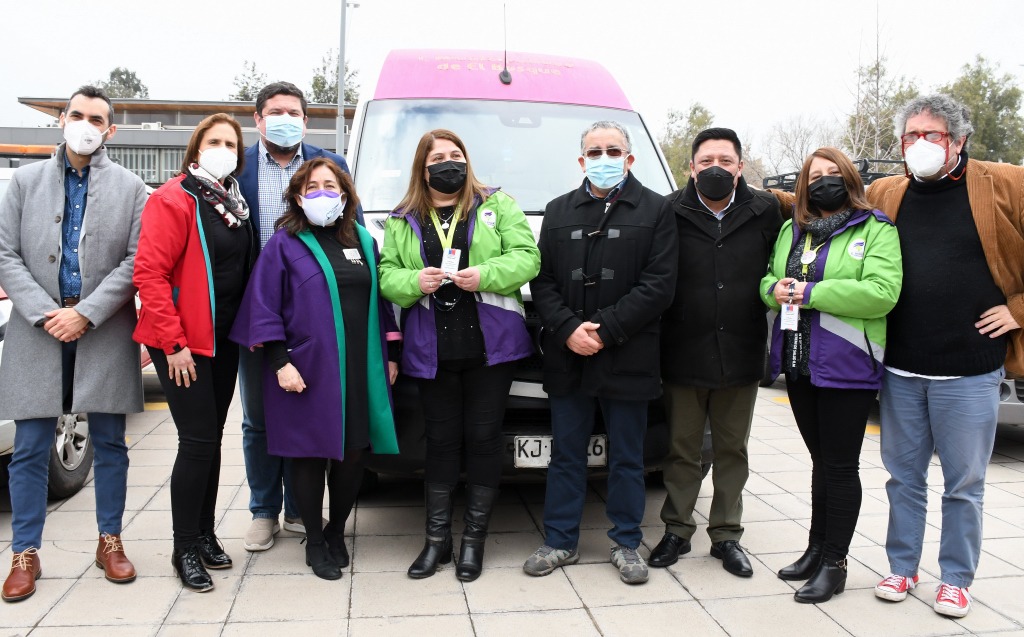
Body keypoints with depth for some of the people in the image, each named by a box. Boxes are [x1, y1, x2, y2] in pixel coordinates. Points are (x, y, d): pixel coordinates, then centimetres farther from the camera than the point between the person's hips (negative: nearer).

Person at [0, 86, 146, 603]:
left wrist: (85, 314, -11)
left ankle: (110, 541, 21)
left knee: (109, 444, 7)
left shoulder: (130, 189, 6)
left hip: (105, 333, -1)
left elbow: (135, 262, -2)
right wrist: (46, 315, -10)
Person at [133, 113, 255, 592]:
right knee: (198, 442, -6)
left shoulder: (234, 203, 11)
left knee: (211, 440, 13)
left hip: (224, 340, 7)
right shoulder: (173, 200, -11)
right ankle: (185, 548, 9)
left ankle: (205, 534, 26)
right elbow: (150, 273, -16)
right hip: (183, 344, -7)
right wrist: (174, 342, -19)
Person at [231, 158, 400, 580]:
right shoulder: (284, 243, 0)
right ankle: (314, 541, 22)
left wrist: (390, 354, 12)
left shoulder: (364, 241, 13)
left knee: (354, 452, 8)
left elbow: (381, 302, 16)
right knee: (310, 453, 4)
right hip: (306, 370, -4)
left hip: (361, 370, 4)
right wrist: (280, 362, -12)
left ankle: (336, 532, 29)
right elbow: (264, 307, -5)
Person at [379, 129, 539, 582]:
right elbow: (387, 275, 6)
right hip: (432, 352, 1)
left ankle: (474, 538, 17)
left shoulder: (498, 206, 7)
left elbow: (525, 258, -2)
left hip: (490, 346, -1)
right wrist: (415, 282, -15)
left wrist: (484, 275, -18)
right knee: (441, 440, 8)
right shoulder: (402, 221, 11)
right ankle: (437, 539, 20)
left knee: (483, 437, 3)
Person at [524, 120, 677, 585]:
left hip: (626, 359, -2)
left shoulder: (655, 211, 2)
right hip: (567, 357, 3)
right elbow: (542, 281, 6)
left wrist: (604, 330, -14)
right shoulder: (559, 211, 12)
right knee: (566, 455, 11)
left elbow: (658, 285, -7)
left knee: (627, 457, 9)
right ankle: (560, 542, 23)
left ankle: (626, 543, 24)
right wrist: (568, 329, -10)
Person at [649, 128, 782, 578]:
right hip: (684, 356, -1)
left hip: (741, 356, 2)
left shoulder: (765, 212, 2)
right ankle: (676, 531, 26)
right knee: (682, 451, 10)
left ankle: (726, 535, 27)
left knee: (732, 450, 13)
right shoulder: (671, 213, -4)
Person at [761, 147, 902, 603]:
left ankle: (834, 563, 13)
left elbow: (882, 292, -18)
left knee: (841, 465, 2)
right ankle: (816, 549, 28)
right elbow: (769, 278, 18)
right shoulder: (791, 230, 14)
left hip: (846, 367, -6)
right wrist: (776, 289, -7)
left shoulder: (876, 229, -5)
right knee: (821, 459, 17)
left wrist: (810, 292, -20)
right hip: (798, 362, 6)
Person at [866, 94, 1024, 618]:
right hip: (899, 368, 3)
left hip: (969, 372, -3)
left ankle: (956, 579, 24)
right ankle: (902, 566, 29)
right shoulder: (883, 196, 7)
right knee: (904, 476, 14)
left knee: (964, 484, 9)